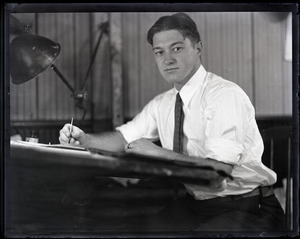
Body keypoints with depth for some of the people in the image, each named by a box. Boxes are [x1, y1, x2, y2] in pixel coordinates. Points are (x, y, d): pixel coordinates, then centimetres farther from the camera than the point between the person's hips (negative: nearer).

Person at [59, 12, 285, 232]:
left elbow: (220, 170, -29)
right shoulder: (163, 104, 5)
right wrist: (84, 139, -6)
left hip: (247, 208, -7)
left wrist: (158, 153, -29)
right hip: (196, 204, 7)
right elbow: (123, 138, 13)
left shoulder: (225, 95, -20)